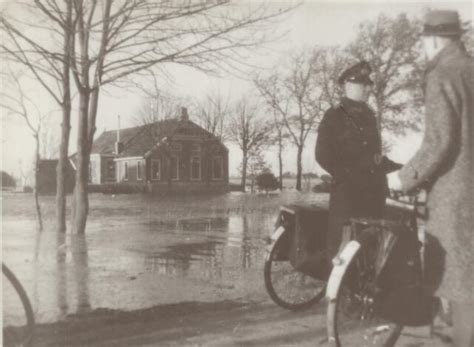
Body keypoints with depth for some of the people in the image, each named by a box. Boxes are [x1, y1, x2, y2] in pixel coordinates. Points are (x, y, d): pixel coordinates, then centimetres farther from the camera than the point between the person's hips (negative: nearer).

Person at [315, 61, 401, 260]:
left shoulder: (369, 116, 21)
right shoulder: (334, 116, 1)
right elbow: (322, 155, -6)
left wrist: (400, 169, 14)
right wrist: (346, 176, -11)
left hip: (373, 192, 6)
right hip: (346, 192, -6)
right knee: (342, 244, -7)